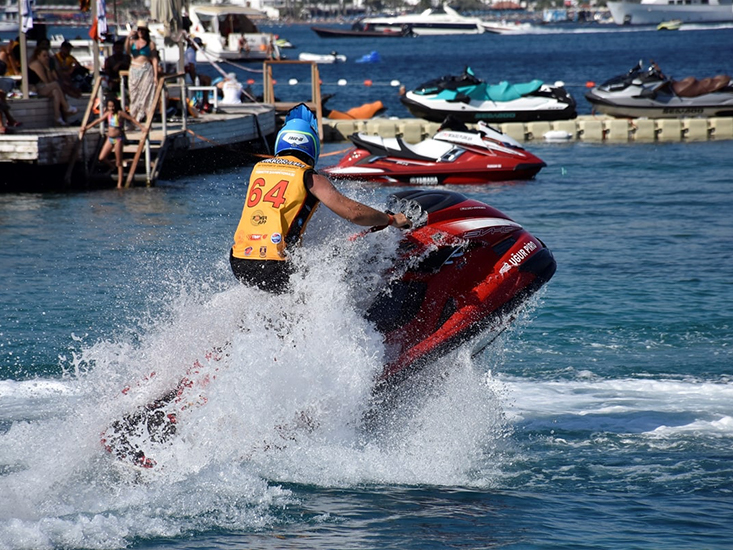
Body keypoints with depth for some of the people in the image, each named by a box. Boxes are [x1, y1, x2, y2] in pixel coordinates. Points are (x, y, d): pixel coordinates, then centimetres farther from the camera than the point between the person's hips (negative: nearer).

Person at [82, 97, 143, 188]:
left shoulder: (120, 113, -11)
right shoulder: (108, 114, 7)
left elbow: (132, 119, -12)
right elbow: (98, 121, 18)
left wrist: (141, 127, -20)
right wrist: (87, 127, 23)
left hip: (118, 139, -6)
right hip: (109, 138, 6)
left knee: (119, 162, -2)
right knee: (101, 158, -3)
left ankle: (119, 184, 1)